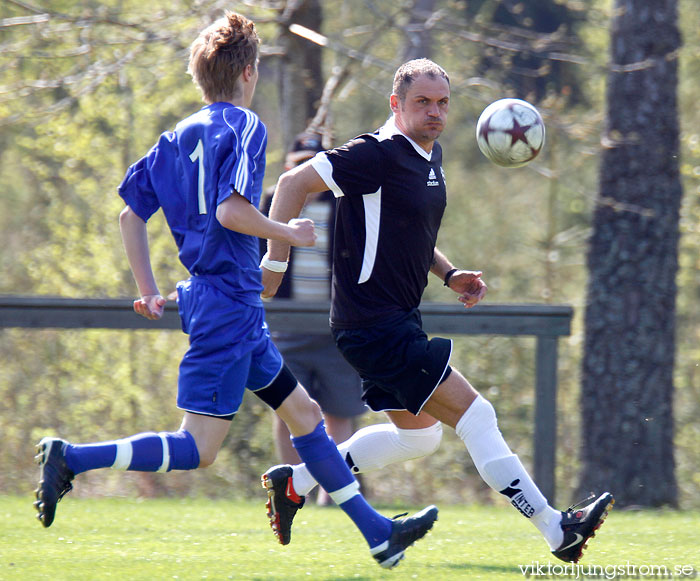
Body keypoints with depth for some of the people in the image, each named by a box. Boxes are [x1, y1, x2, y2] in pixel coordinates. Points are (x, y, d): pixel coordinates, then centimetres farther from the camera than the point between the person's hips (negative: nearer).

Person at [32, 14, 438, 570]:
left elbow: (131, 213, 13)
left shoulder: (177, 137, 12)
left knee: (303, 412, 15)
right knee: (196, 450, -10)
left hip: (204, 295, 10)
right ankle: (71, 459, -16)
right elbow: (231, 211, -24)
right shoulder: (244, 126, -12)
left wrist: (149, 291, 18)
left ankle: (377, 532, 20)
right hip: (228, 300, -10)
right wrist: (287, 233, -8)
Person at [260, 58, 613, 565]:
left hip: (398, 321, 11)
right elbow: (295, 182, -18)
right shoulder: (381, 153, -18)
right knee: (475, 415, -11)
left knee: (418, 434, 23)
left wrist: (449, 274, 10)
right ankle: (557, 530, -7)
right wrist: (276, 260, -22)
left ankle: (295, 482, 28)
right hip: (376, 325, -11)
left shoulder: (431, 155, 11)